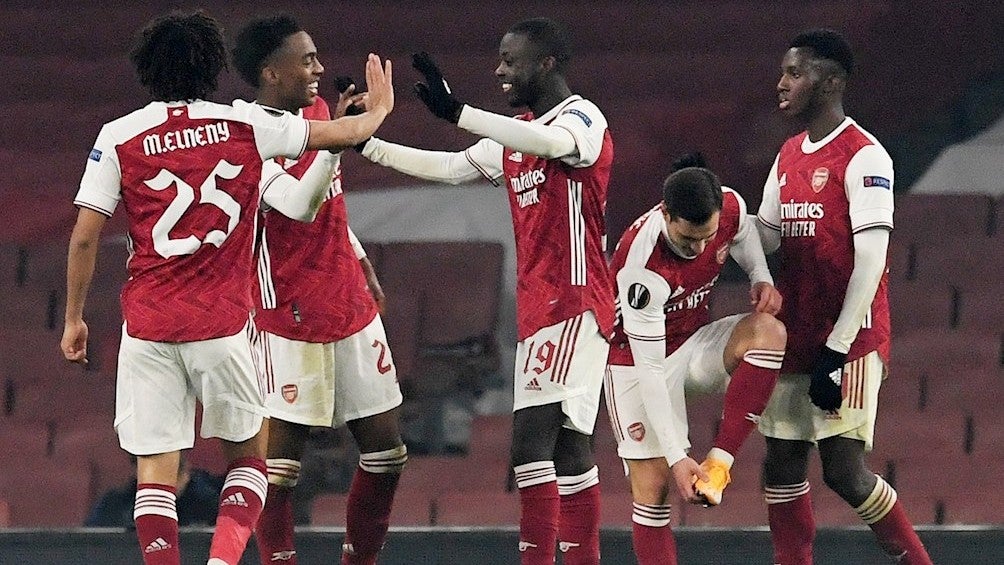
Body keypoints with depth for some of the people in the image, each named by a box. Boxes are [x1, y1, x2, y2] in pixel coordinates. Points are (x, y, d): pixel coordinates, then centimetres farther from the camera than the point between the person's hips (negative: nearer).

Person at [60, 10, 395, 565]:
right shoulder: (244, 124, 0)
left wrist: (74, 319, 10)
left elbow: (84, 237, -2)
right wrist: (378, 111, 33)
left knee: (155, 470, 3)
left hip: (147, 327, 0)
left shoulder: (118, 137, -1)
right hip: (222, 325, 0)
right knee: (249, 453, 16)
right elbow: (343, 133, 11)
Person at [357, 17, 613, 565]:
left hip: (575, 303, -10)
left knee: (532, 439, -18)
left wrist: (456, 112, -38)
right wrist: (368, 145, 16)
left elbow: (556, 143, -32)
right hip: (536, 308, 10)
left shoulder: (583, 118, -10)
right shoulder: (515, 135, 17)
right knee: (566, 447, 12)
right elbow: (450, 168, 23)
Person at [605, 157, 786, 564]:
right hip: (635, 357, -5)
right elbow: (649, 369, -31)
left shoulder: (731, 209, -18)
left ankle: (718, 465, -24)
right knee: (653, 484, -12)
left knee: (768, 331, -26)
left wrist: (761, 278, -10)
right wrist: (676, 455, -32)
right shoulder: (641, 268, -34)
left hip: (695, 341, 5)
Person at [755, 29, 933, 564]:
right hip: (796, 338, 8)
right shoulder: (789, 156, 15)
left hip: (849, 339, -8)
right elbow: (765, 237, 16)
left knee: (844, 470, -12)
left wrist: (837, 349, -20)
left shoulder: (863, 156, -12)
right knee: (781, 467, 5)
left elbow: (870, 259, -16)